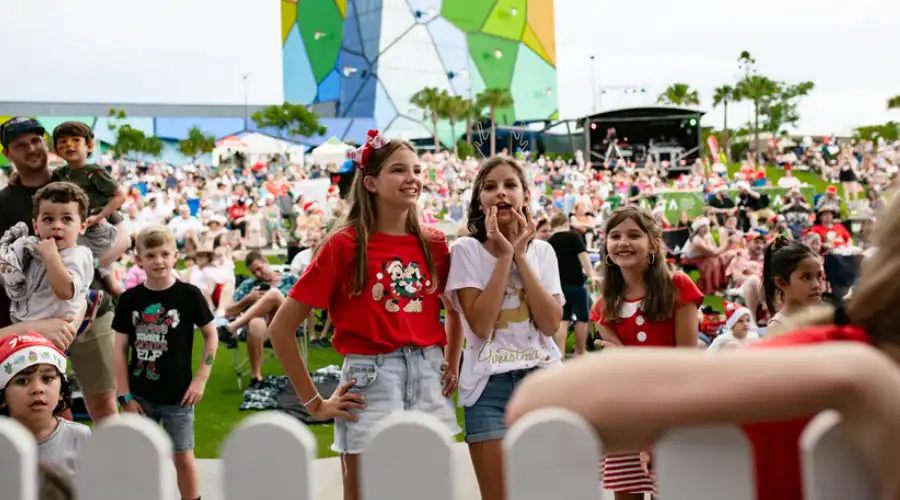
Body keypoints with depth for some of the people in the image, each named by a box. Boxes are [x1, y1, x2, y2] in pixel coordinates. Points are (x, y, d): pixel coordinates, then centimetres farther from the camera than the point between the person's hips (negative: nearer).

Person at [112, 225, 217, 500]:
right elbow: (120, 349, 1)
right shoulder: (129, 299, -3)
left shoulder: (189, 294, -9)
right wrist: (125, 396, -3)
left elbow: (211, 335, 0)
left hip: (177, 395, -2)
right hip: (141, 396, 2)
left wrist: (201, 379, -7)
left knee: (183, 456, 7)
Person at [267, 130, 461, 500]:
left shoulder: (433, 243, 4)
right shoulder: (345, 245, -9)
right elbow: (280, 328, -8)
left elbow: (455, 309, 24)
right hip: (370, 382, -4)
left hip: (429, 381, 4)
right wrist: (314, 403, -8)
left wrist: (452, 366, 13)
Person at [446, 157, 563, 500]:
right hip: (490, 384, -3)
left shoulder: (542, 251, 6)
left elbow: (550, 324, -7)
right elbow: (481, 325, -16)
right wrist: (504, 256, -13)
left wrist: (520, 257, -8)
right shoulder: (466, 250, -3)